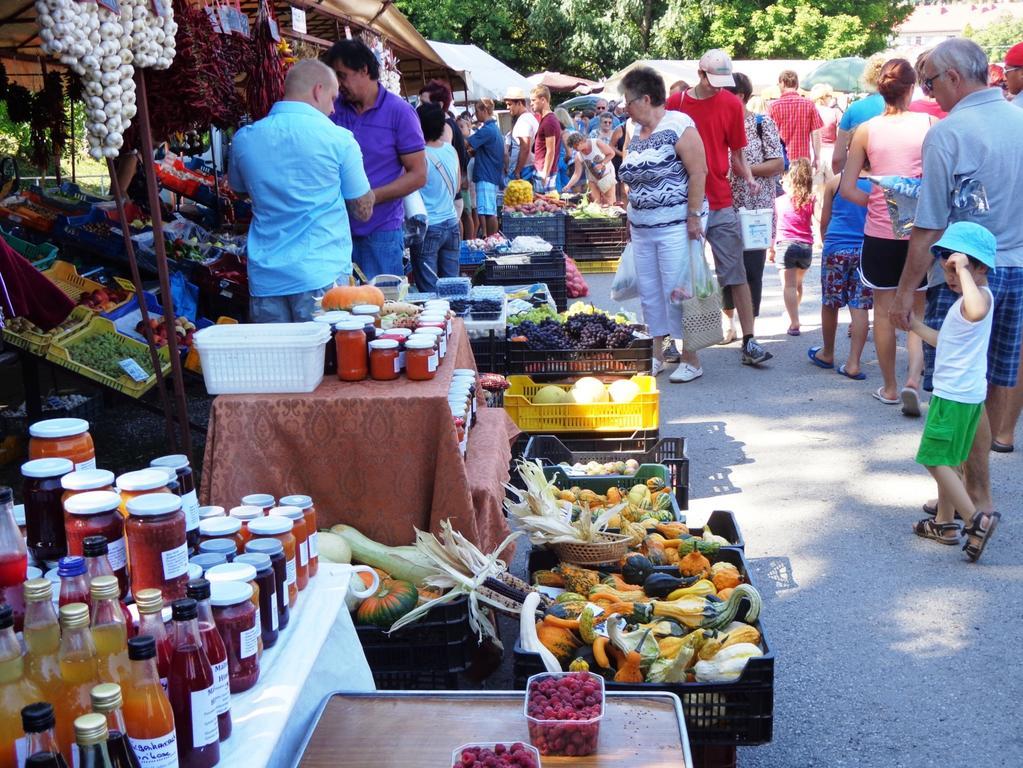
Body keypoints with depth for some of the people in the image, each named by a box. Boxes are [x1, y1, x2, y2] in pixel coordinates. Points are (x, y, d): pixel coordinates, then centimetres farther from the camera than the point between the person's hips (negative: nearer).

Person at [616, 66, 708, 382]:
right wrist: (629, 219, 17)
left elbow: (698, 173, -14)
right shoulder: (636, 133, 15)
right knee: (649, 293, 11)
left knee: (677, 293, -6)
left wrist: (693, 216, -18)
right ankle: (656, 355, 21)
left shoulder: (678, 126, -9)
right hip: (642, 228, 8)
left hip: (675, 226, -8)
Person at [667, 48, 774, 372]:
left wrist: (748, 178, -11)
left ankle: (748, 343, 5)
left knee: (736, 274, 0)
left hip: (722, 204, 1)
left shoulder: (731, 105, 4)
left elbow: (736, 154, 8)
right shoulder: (676, 103, 1)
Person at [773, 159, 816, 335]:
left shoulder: (779, 201, 8)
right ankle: (792, 315, 36)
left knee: (789, 285, -6)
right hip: (806, 246, 2)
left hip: (785, 245, -2)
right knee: (798, 283, 22)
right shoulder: (811, 200, 6)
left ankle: (794, 322, -17)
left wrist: (771, 248, 15)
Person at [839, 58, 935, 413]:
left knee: (884, 310, 11)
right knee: (920, 310, 12)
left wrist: (876, 201, 9)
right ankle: (913, 379, -5)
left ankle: (889, 387, 20)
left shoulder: (866, 130, -2)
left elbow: (847, 188, -3)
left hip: (880, 231, 0)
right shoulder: (929, 124, -4)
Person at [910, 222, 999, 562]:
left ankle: (976, 519, -10)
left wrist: (964, 271, -40)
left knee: (935, 459, -7)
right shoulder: (965, 300, 15)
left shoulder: (981, 295, -19)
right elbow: (945, 341, 26)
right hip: (955, 393, 11)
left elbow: (976, 311, -47)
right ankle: (945, 522, 28)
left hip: (955, 396, -11)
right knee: (946, 460, 19)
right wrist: (915, 324, 23)